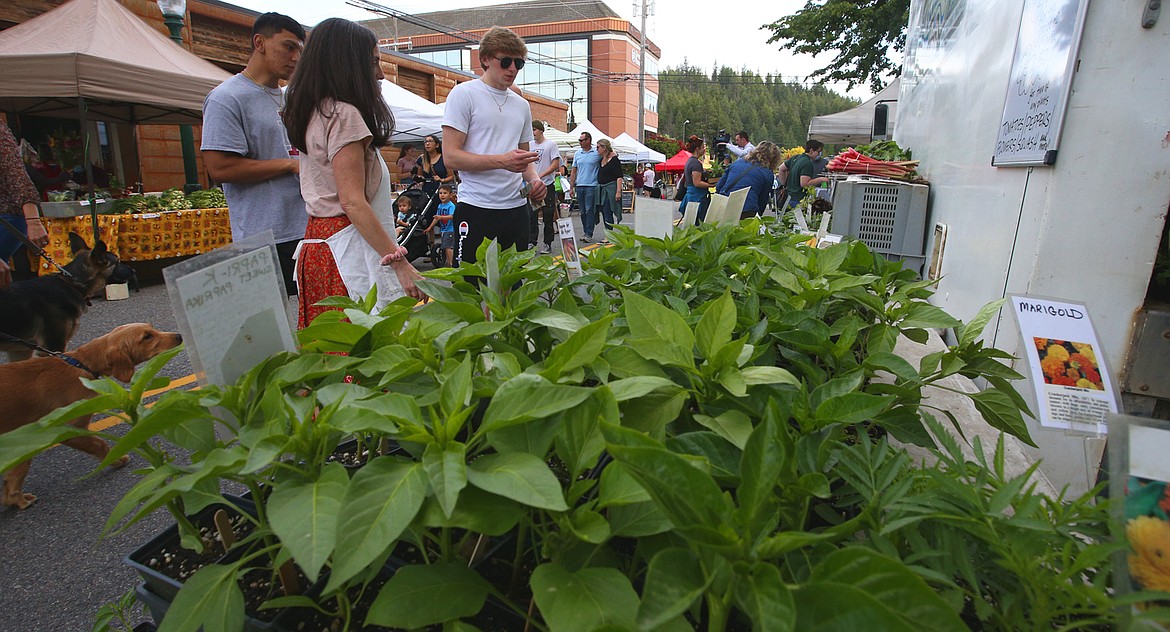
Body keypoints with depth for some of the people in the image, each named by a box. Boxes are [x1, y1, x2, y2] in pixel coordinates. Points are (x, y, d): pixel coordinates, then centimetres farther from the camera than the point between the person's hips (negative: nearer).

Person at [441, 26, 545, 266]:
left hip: (517, 207, 6)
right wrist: (503, 161, -21)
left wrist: (534, 179, 3)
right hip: (477, 209, -5)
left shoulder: (522, 105, 18)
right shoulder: (464, 94, -1)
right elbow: (451, 157, -9)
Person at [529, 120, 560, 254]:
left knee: (548, 217, 0)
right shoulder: (529, 145, 13)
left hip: (547, 185, -5)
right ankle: (531, 242, 11)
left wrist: (540, 175, -18)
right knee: (531, 215, 4)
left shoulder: (551, 144, -1)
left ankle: (547, 244, 7)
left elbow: (555, 164, -9)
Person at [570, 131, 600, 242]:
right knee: (582, 211, 9)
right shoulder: (577, 154, 12)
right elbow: (574, 171, 15)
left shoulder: (597, 153, -2)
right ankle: (585, 232, 19)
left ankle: (589, 234, -3)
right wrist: (571, 186, 10)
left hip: (592, 186, -5)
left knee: (590, 210, -7)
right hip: (579, 186, 5)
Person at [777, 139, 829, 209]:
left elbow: (781, 169, 17)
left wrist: (785, 184, 20)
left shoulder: (796, 157, 10)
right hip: (798, 199, -10)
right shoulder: (808, 163, -17)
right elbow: (804, 183, -24)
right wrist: (821, 179, -18)